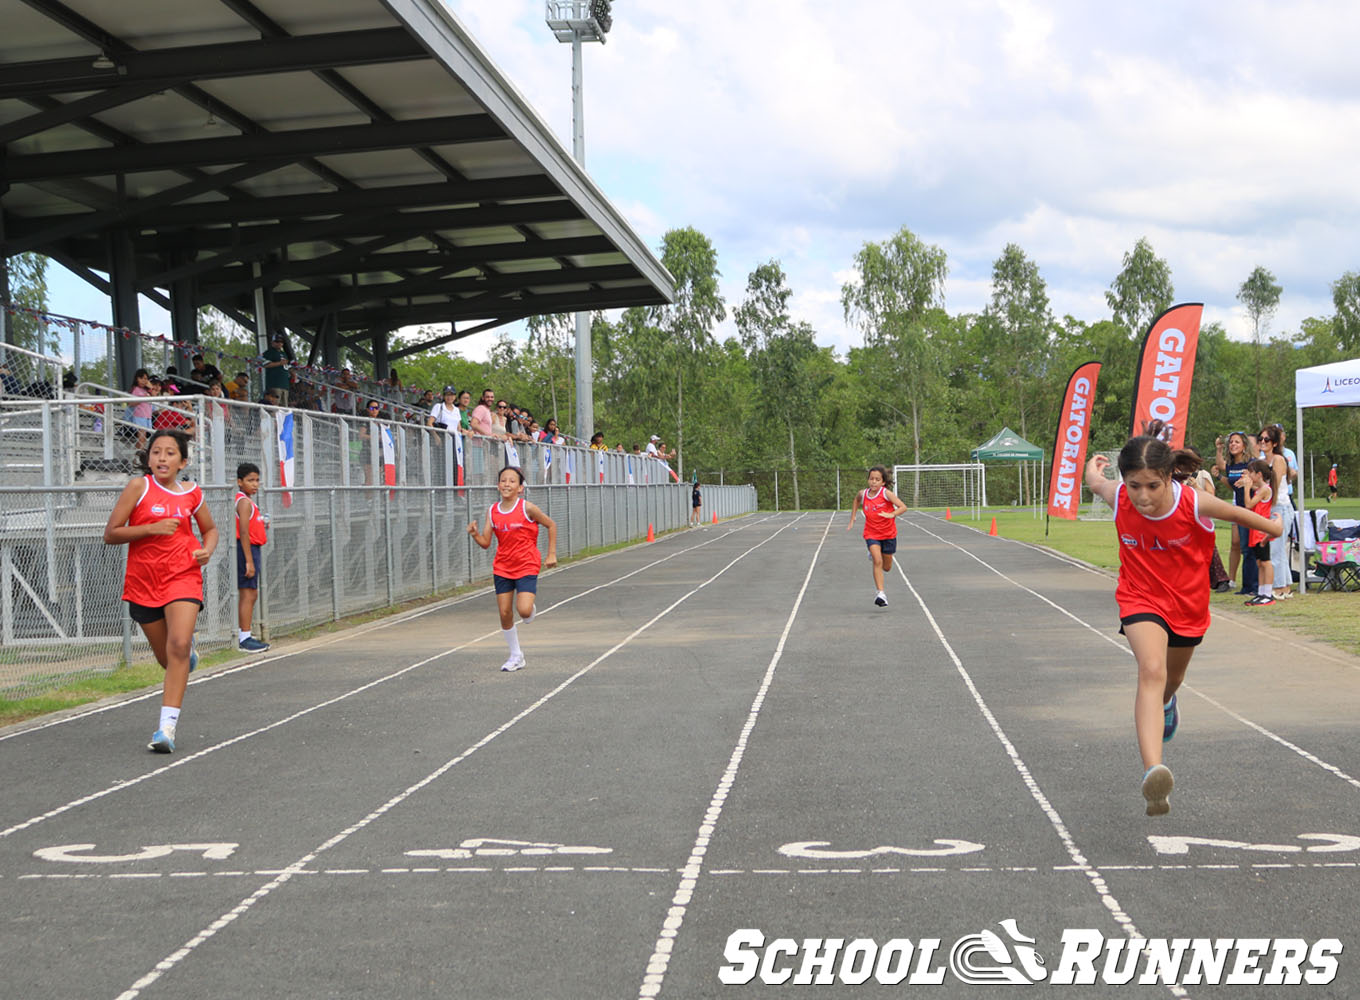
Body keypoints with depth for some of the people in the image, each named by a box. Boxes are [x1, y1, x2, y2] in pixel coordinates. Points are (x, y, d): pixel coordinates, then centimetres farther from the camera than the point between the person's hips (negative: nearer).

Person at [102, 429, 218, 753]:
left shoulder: (191, 493, 3)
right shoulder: (139, 487, -6)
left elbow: (210, 529, 21)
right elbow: (110, 534, -7)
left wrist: (207, 550, -1)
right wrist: (152, 528, -19)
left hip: (183, 577, 0)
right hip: (143, 582, 0)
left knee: (179, 645, -21)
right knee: (166, 657, 11)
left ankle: (167, 726, -20)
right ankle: (188, 655, 51)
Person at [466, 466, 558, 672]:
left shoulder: (527, 508, -12)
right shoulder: (492, 511, 0)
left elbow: (551, 525, 1)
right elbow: (485, 543, 3)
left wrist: (551, 554, 0)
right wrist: (475, 534, -17)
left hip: (527, 567, -4)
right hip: (502, 568, 4)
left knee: (524, 610, -20)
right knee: (504, 613, 3)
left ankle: (531, 608, 20)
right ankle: (516, 656, 19)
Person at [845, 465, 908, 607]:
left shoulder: (886, 493, -15)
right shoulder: (863, 494, -5)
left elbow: (903, 507, -21)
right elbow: (856, 501, 21)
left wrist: (891, 514, -38)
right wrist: (852, 519, 16)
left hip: (888, 534, 0)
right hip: (871, 533, 0)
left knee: (886, 567, 13)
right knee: (877, 561, -21)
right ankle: (880, 593, -20)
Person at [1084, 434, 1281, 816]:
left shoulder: (1194, 503, -27)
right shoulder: (1118, 498, -24)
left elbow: (1237, 513, -5)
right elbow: (1095, 483, 2)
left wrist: (1271, 527, 13)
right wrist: (1093, 468, 26)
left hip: (1187, 602, 2)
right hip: (1141, 597, -2)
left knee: (1172, 678, 25)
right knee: (1151, 670, -27)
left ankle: (1166, 702, 66)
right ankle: (1153, 771, -43)